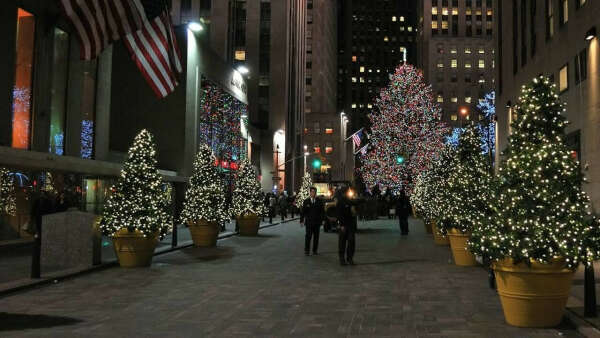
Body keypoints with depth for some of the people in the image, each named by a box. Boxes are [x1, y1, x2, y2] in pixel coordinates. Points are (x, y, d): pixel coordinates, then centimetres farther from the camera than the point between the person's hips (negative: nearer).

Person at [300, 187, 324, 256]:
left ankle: (315, 250, 16)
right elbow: (302, 211, 2)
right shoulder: (306, 201, 2)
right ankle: (306, 251, 4)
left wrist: (322, 219, -3)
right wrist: (301, 220, -4)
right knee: (308, 236, -4)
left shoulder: (319, 201, 4)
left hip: (317, 222, 2)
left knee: (316, 237, 6)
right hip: (309, 222, -2)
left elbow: (322, 211, 6)